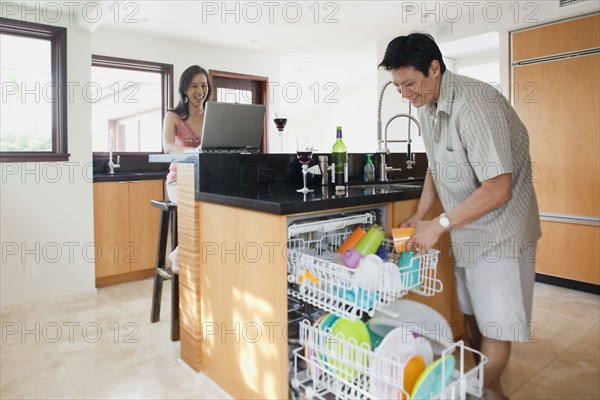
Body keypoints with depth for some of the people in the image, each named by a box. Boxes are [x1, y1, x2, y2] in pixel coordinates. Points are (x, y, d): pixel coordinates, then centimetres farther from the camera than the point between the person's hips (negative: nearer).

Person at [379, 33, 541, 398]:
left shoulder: (475, 104, -27)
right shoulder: (427, 108, 1)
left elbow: (498, 189, -30)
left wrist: (439, 225, -26)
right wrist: (419, 217, 5)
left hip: (500, 228, -8)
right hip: (466, 228, 9)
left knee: (495, 322, 1)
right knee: (472, 312, 18)